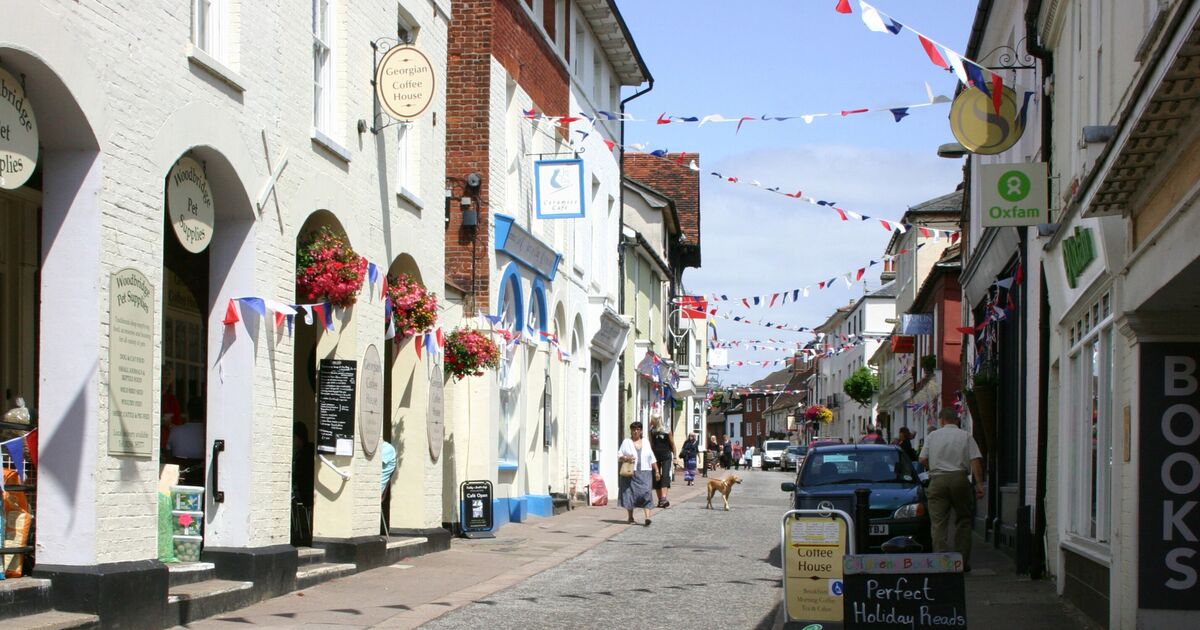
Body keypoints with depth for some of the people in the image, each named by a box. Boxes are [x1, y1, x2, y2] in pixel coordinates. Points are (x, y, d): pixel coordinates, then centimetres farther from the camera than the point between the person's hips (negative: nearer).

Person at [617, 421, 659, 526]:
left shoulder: (645, 442, 13)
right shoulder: (626, 442, 7)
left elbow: (652, 458, 15)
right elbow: (619, 455, 5)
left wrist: (656, 471, 9)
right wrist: (625, 458, -15)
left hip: (644, 473, 1)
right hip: (630, 473, -1)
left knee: (646, 493, -13)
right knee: (630, 493, 2)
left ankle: (647, 517, -21)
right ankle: (630, 516, 17)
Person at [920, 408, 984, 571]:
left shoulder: (932, 436, 8)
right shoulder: (966, 436, 5)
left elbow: (922, 460, 6)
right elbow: (975, 461, -4)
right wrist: (979, 484, -3)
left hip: (937, 480, 0)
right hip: (960, 478, 0)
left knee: (939, 522, -1)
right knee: (963, 520, 11)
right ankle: (963, 561, 10)